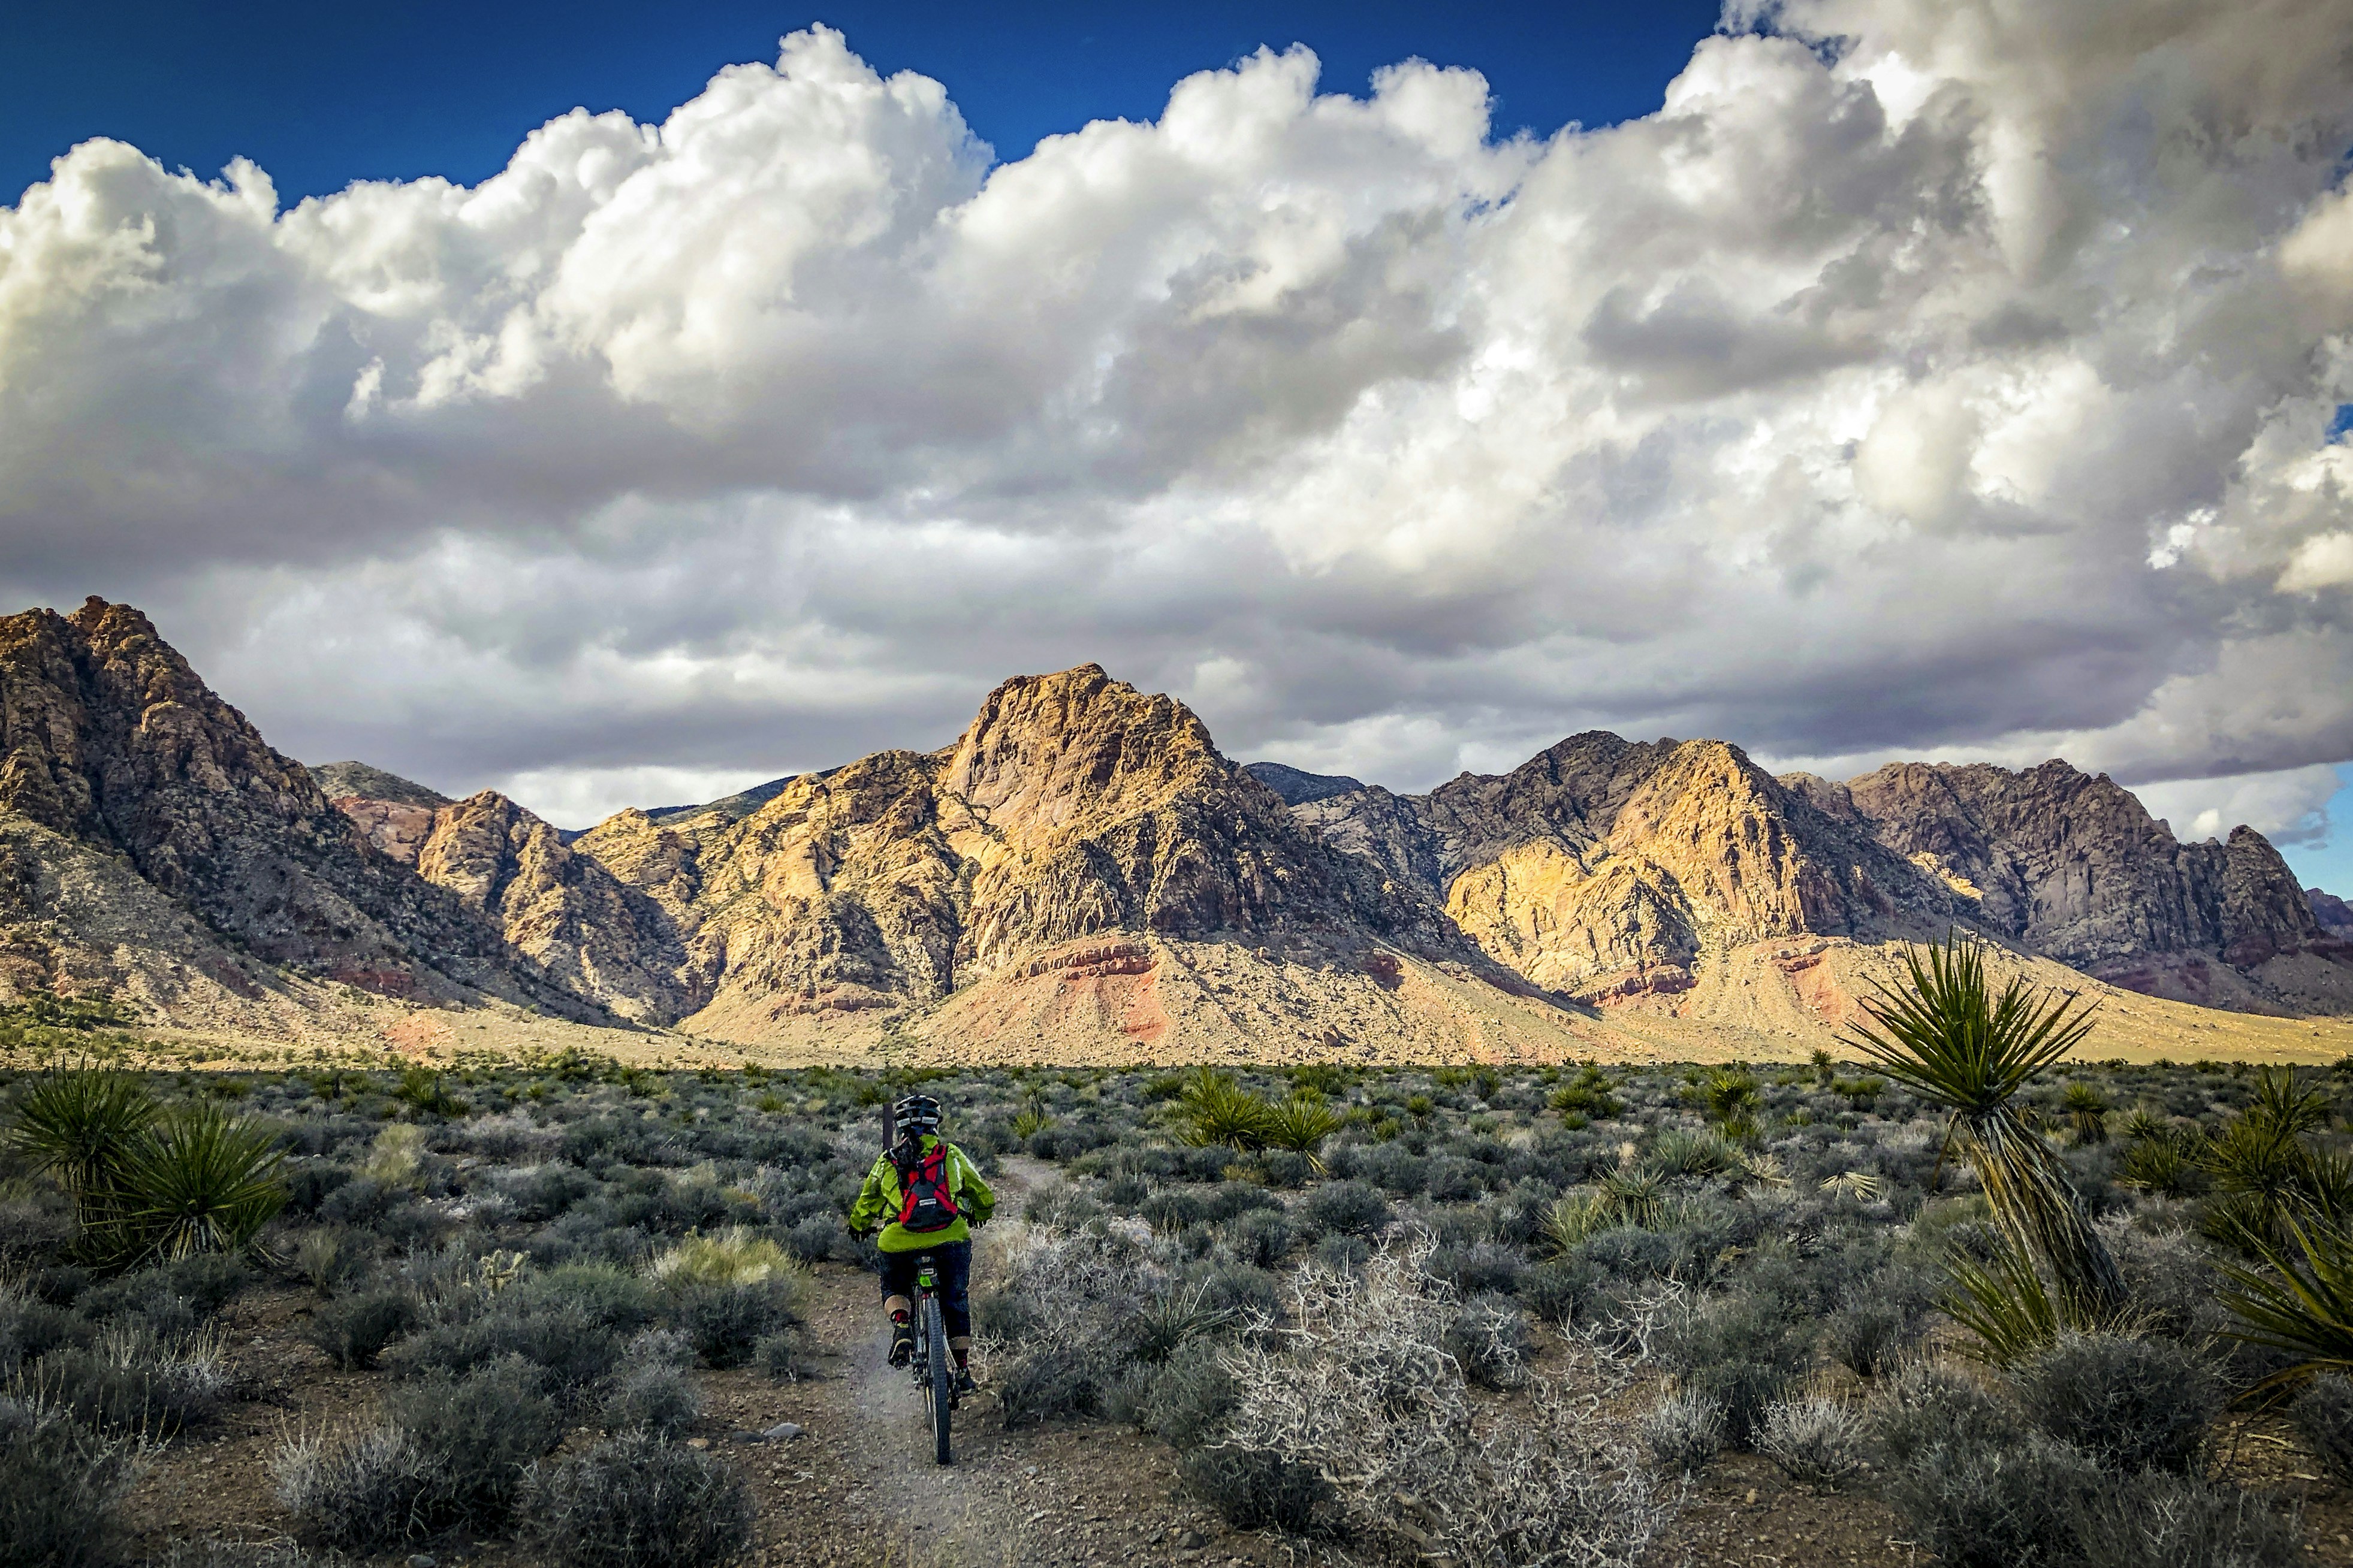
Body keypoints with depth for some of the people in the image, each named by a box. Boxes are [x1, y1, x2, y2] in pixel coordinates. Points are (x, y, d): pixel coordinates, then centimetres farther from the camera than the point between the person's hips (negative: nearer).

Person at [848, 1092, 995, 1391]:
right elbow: (984, 1197, 24)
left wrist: (859, 1226, 44)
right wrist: (980, 1216, 46)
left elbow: (866, 1203, 23)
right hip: (951, 1239, 0)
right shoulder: (952, 1155, 13)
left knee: (894, 1289, 25)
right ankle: (963, 1367, 16)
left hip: (899, 1243, 0)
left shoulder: (888, 1160, 12)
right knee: (956, 1300, 18)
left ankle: (901, 1322, -5)